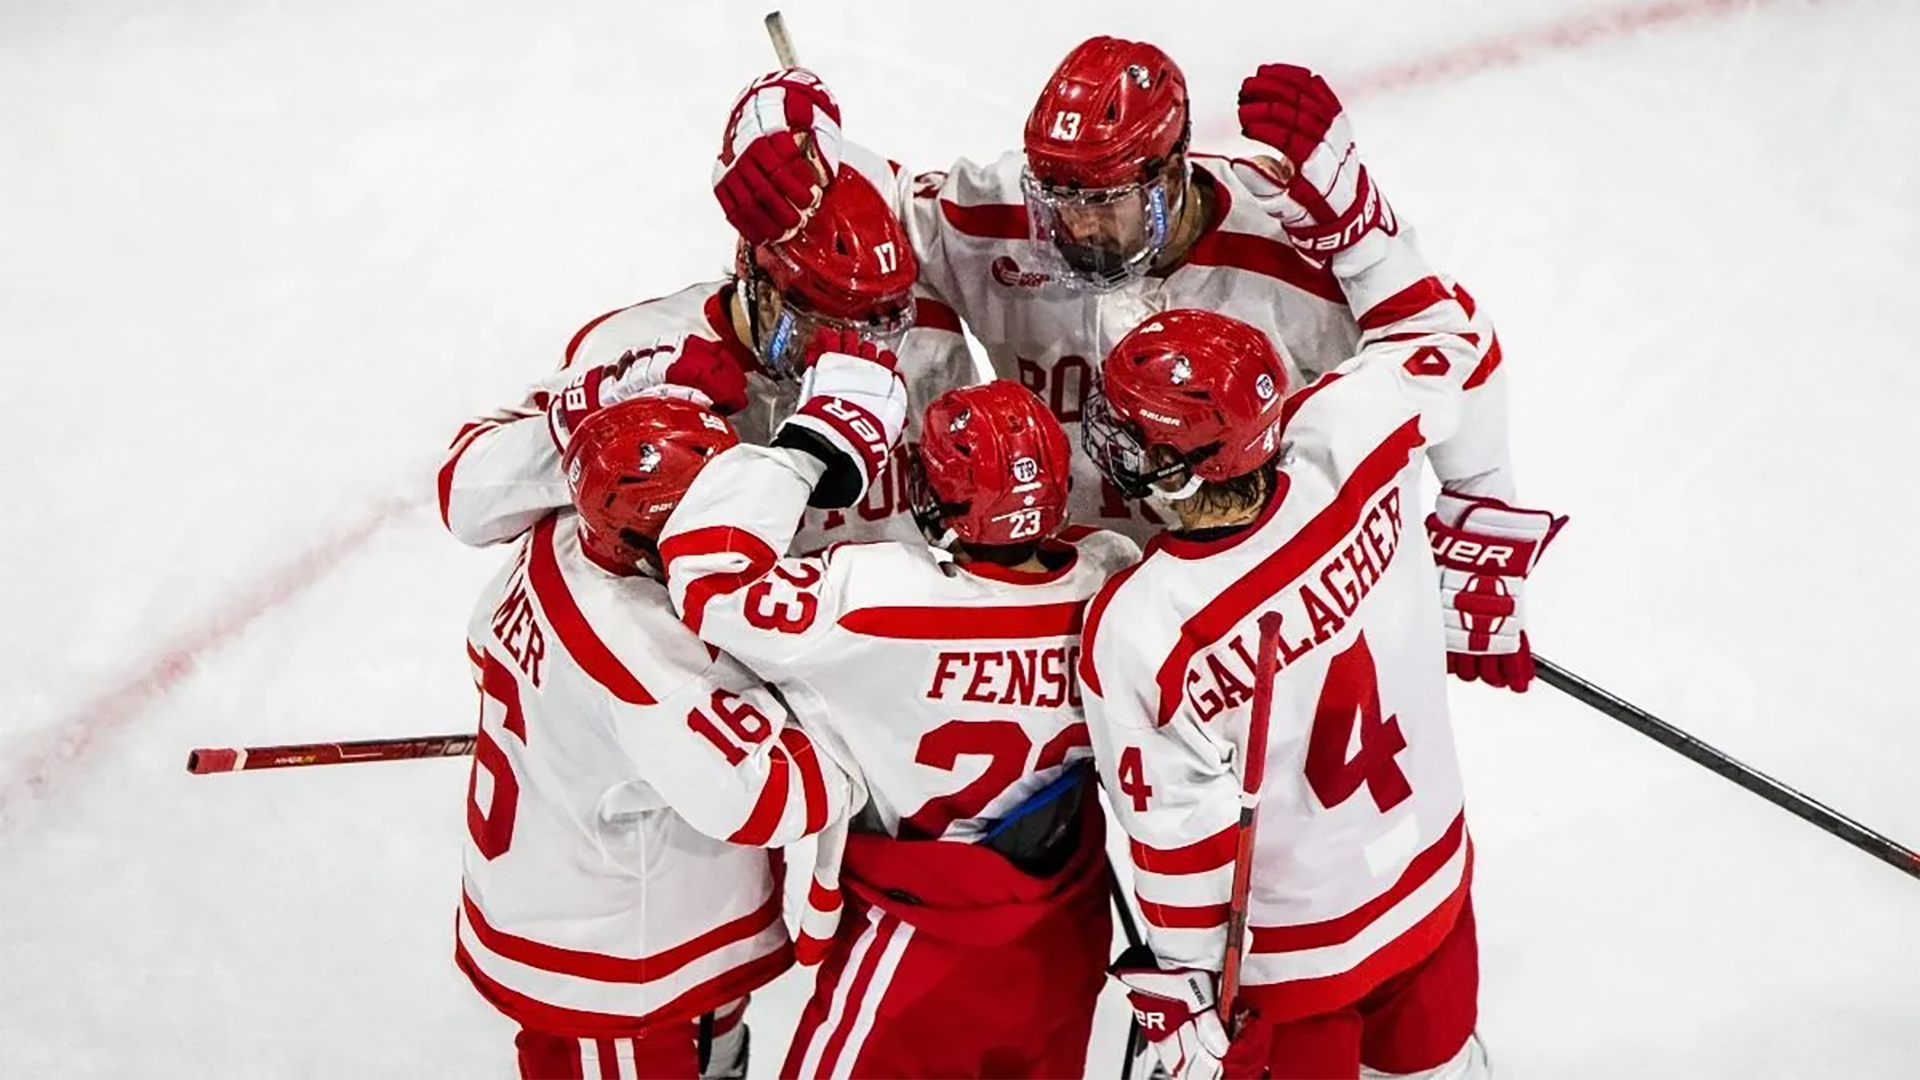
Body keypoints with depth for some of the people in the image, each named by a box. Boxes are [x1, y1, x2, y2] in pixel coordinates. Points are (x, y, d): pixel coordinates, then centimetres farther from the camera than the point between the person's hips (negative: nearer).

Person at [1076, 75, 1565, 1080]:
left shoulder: (1132, 636, -32)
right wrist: (1337, 198, -2)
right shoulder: (1348, 449, -23)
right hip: (1433, 882, 4)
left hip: (1288, 954, -4)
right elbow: (1440, 334, -1)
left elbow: (1178, 841, -22)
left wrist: (1187, 998, -8)